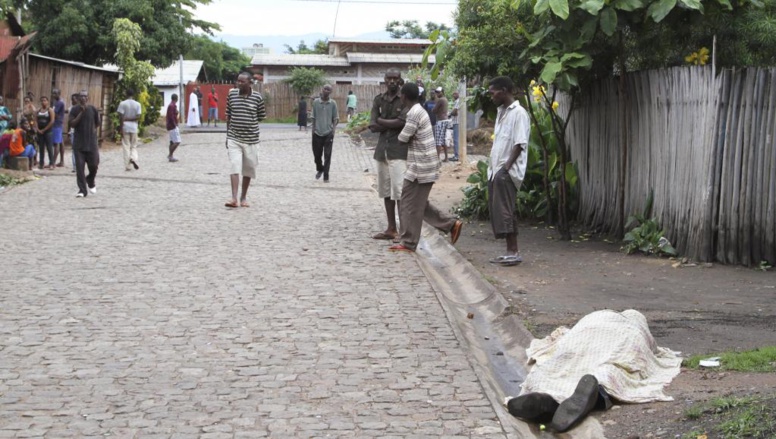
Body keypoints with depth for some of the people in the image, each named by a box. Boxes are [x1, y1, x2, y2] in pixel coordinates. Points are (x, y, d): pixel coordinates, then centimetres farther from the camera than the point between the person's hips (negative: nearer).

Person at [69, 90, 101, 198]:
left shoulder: (93, 110, 3)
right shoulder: (74, 110, 0)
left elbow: (97, 123, 16)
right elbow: (72, 124, -10)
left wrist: (93, 131, 5)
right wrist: (81, 112, -15)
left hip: (91, 142, 1)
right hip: (78, 143, -1)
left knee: (93, 165, 0)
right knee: (79, 167, -5)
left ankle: (90, 182, 31)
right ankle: (82, 190, -2)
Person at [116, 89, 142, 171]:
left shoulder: (122, 103, -5)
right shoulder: (137, 104, 1)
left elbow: (121, 117, -10)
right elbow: (138, 117, -8)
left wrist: (120, 129, -7)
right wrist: (129, 119, 0)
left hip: (125, 127, -1)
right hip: (134, 127, 1)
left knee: (126, 147, 3)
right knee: (134, 146, 14)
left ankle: (128, 166, 2)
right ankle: (133, 158, -15)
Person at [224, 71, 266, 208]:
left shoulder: (257, 97, -3)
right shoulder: (232, 94, 1)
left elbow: (261, 117, 7)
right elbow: (228, 116, 9)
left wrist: (248, 123, 0)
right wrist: (228, 135, 9)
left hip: (251, 139, 0)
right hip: (234, 138, 0)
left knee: (248, 169, 9)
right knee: (235, 167, -13)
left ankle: (244, 197, 23)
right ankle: (234, 198, -19)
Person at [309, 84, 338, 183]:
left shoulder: (333, 103, 0)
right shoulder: (316, 102, 1)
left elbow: (335, 118, 3)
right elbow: (313, 117, 7)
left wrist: (334, 129, -9)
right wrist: (313, 129, 0)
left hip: (328, 133, -1)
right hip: (317, 133, 1)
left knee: (327, 155, -3)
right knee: (317, 154, 8)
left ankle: (326, 176, 4)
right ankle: (319, 169, 35)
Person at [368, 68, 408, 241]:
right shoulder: (378, 100, 11)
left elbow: (402, 122, -16)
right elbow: (373, 126, 4)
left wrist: (382, 121, -4)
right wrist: (392, 124, -10)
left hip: (399, 150, -6)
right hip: (382, 149, 6)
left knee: (399, 191, -11)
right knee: (386, 191, 10)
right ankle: (391, 228, 18)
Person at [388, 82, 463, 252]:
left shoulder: (414, 114, -18)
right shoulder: (419, 111, 14)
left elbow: (403, 138, -14)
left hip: (420, 167, -10)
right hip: (424, 166, 10)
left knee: (411, 205, -2)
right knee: (419, 204, 16)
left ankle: (408, 243, 4)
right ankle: (451, 224, 17)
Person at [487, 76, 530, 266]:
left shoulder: (518, 113, -9)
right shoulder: (501, 112, 19)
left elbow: (519, 144, -16)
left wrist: (506, 167, -22)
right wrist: (492, 167, 13)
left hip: (507, 171, -9)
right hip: (496, 170, 9)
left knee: (504, 211, -11)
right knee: (497, 211, 7)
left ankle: (513, 252, -9)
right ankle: (509, 251, 11)